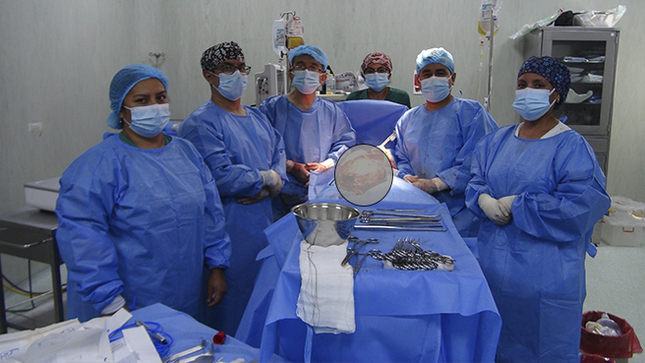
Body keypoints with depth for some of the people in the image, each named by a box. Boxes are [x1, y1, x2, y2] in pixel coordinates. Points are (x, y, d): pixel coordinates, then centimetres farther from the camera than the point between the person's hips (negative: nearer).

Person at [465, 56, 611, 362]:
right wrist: (484, 200, -13)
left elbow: (582, 205, -19)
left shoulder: (572, 147, -10)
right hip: (493, 265, 5)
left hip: (545, 273, -5)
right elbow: (475, 183, 11)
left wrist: (516, 206, -19)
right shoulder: (496, 141, 9)